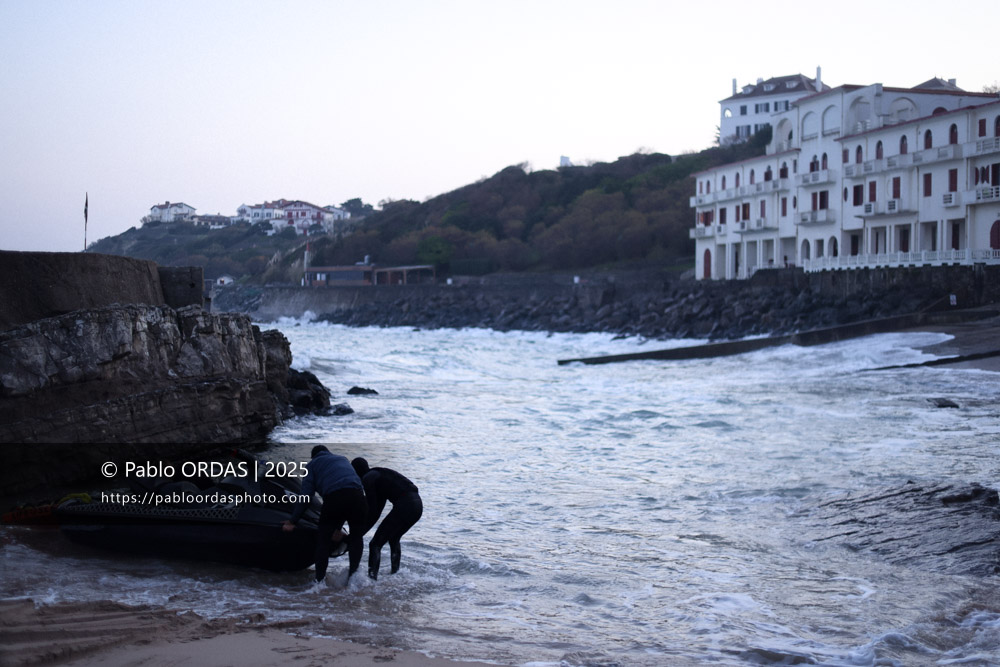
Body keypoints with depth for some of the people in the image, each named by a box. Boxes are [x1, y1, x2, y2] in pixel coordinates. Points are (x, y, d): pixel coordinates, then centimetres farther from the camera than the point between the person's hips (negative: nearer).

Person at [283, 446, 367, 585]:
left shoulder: (312, 465, 25)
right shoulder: (342, 459, 37)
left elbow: (305, 496, 13)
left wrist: (292, 521, 19)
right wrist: (338, 527, 39)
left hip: (334, 497, -3)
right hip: (357, 495, 3)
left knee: (323, 538, 11)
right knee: (356, 537, 20)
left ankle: (320, 580, 8)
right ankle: (353, 575, 15)